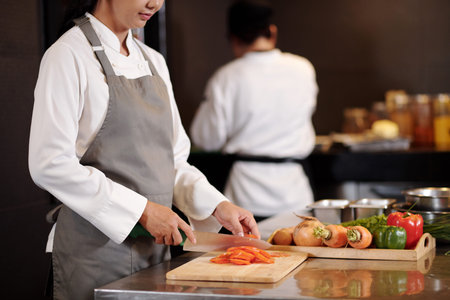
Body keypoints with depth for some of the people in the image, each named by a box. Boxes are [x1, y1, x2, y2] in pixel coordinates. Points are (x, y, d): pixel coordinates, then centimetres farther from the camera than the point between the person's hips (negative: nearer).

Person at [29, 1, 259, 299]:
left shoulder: (153, 61, 11)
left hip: (155, 247, 7)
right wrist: (142, 210, -19)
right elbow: (50, 165, -18)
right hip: (96, 249, -7)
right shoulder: (69, 55, -11)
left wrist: (218, 205, -3)